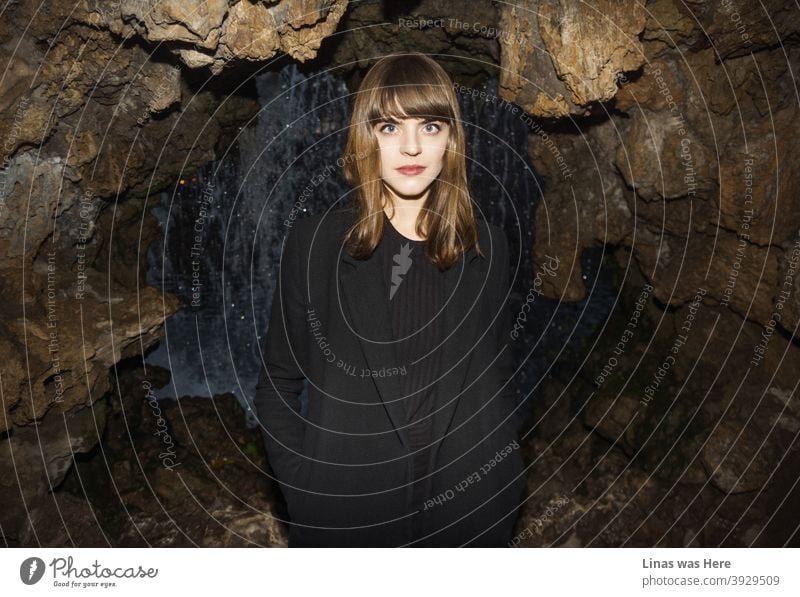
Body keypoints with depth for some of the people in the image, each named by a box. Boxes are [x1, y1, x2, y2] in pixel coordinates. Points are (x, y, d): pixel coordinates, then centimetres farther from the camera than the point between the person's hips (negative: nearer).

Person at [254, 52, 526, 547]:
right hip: (345, 514, -1)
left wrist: (503, 488, 1)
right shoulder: (314, 242, -6)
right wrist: (305, 492, -7)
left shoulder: (487, 246, -1)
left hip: (469, 511, 2)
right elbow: (277, 386, -1)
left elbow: (500, 377, 6)